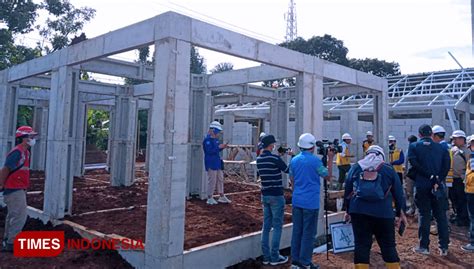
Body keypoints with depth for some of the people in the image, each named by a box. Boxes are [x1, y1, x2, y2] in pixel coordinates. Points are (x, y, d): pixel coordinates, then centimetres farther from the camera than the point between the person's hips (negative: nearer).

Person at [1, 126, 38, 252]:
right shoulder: (17, 152, -21)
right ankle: (10, 244, 3)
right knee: (20, 216, -6)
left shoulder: (25, 152, 10)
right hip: (15, 190, -10)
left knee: (13, 215, 19)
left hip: (19, 190, 10)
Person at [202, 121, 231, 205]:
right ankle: (210, 198, 11)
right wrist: (219, 147, -22)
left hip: (217, 163, 9)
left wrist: (222, 147, 3)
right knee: (212, 180, -2)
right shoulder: (207, 140, -16)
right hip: (211, 164, -9)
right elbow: (209, 151, -24)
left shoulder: (216, 139, 12)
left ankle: (222, 197, 25)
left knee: (220, 179, 14)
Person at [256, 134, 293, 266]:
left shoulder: (259, 159, 5)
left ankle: (266, 256, 17)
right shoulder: (275, 158, -17)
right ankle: (275, 257, 8)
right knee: (277, 227, 3)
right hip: (276, 196, -7)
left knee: (266, 226, 11)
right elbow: (289, 170, -5)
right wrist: (292, 155, 7)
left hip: (265, 195, 7)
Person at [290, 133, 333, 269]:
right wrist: (330, 160, 7)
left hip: (297, 200, 6)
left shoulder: (294, 160, 6)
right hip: (311, 202, -6)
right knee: (308, 233, 3)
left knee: (297, 231, 11)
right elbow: (327, 176, -1)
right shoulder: (315, 160, -12)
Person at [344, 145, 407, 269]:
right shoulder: (388, 169, 10)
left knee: (361, 244, 6)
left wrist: (348, 211, 22)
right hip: (383, 212, 0)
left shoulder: (355, 167, 12)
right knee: (388, 245, 12)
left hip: (358, 211, 1)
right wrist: (401, 213, 19)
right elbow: (398, 192, 11)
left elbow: (347, 191, 14)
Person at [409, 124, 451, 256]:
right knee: (441, 216, 10)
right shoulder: (441, 147, 6)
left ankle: (424, 246, 10)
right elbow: (446, 165, -6)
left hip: (422, 186, -2)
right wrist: (438, 180, -11)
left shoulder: (413, 146, -1)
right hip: (439, 186, 2)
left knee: (424, 215, 6)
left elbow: (414, 163, -13)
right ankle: (444, 247, 14)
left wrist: (430, 176, -11)